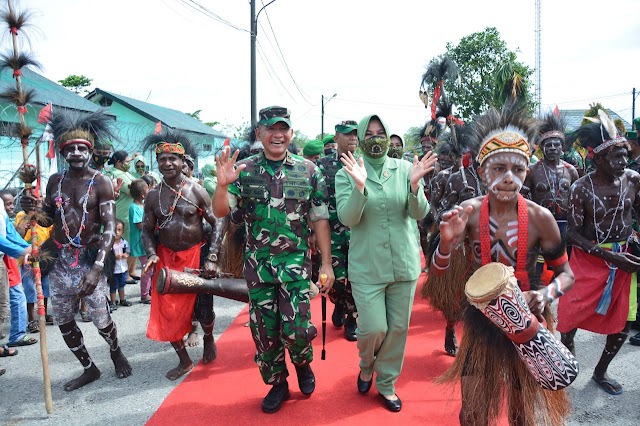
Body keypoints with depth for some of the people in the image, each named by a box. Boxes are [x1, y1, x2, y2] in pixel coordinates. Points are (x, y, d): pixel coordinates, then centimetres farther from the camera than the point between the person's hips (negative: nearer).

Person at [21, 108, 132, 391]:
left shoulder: (100, 182, -9)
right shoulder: (55, 181, 6)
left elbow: (110, 227, -15)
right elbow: (48, 220, 16)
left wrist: (97, 267, -25)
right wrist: (33, 210, -9)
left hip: (90, 257, -5)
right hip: (59, 258, 5)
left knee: (100, 318, -3)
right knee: (63, 321, 11)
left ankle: (116, 353, 31)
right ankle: (89, 368, 31)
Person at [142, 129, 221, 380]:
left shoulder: (196, 191, -9)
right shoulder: (153, 196, 1)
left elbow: (216, 224, -8)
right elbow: (147, 230, 5)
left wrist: (211, 259, -16)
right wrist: (151, 254, -15)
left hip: (195, 255, -3)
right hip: (166, 258, 3)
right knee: (167, 310, 2)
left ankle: (209, 340, 41)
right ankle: (184, 360, 21)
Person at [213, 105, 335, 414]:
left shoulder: (308, 171, 0)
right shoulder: (244, 170, 1)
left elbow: (320, 219, 1)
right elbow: (221, 212, -2)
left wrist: (327, 263, -2)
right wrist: (222, 184, -22)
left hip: (295, 261, -1)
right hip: (257, 263, 2)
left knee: (296, 328, -6)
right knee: (264, 329, 10)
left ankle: (303, 363, 29)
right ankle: (277, 383, 33)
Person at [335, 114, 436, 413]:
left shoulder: (405, 169, 0)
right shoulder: (347, 174, -4)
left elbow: (419, 214, -6)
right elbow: (347, 219, -14)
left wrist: (415, 185, -24)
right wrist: (359, 186, -30)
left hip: (404, 263, 2)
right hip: (367, 266, -2)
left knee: (398, 328, 11)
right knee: (374, 329, -2)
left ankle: (386, 384, 33)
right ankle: (366, 366, 33)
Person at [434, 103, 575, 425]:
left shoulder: (540, 218, -16)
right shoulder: (468, 213, -14)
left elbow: (566, 274, -3)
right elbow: (437, 270, -10)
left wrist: (546, 294, -24)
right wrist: (447, 241, -30)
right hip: (481, 322, 1)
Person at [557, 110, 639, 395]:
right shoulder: (582, 188, -16)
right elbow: (573, 233, -12)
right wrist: (608, 255, -20)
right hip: (589, 260, -4)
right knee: (570, 317, -2)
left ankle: (600, 372, 33)